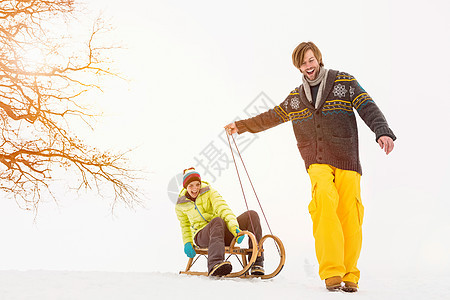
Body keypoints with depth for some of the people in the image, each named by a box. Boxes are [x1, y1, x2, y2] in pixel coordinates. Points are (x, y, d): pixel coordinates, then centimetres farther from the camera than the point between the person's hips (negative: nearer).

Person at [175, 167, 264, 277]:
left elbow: (223, 209, -18)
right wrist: (187, 243, 0)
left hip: (223, 233, 3)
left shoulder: (209, 192, -2)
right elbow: (185, 225, 18)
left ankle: (256, 263, -26)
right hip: (201, 236, -2)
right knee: (217, 221, -40)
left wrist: (234, 227, -35)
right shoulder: (180, 205, 3)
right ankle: (215, 265, -62)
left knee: (252, 215, -20)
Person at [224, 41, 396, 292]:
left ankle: (349, 275, 7)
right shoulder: (295, 98, 20)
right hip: (317, 163, 1)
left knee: (349, 217, -9)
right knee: (324, 200, -27)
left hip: (347, 160, -1)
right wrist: (241, 126, 36)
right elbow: (271, 117, 32)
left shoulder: (344, 82, 8)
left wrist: (383, 131, -22)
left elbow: (368, 108, -3)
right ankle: (332, 271, -28)